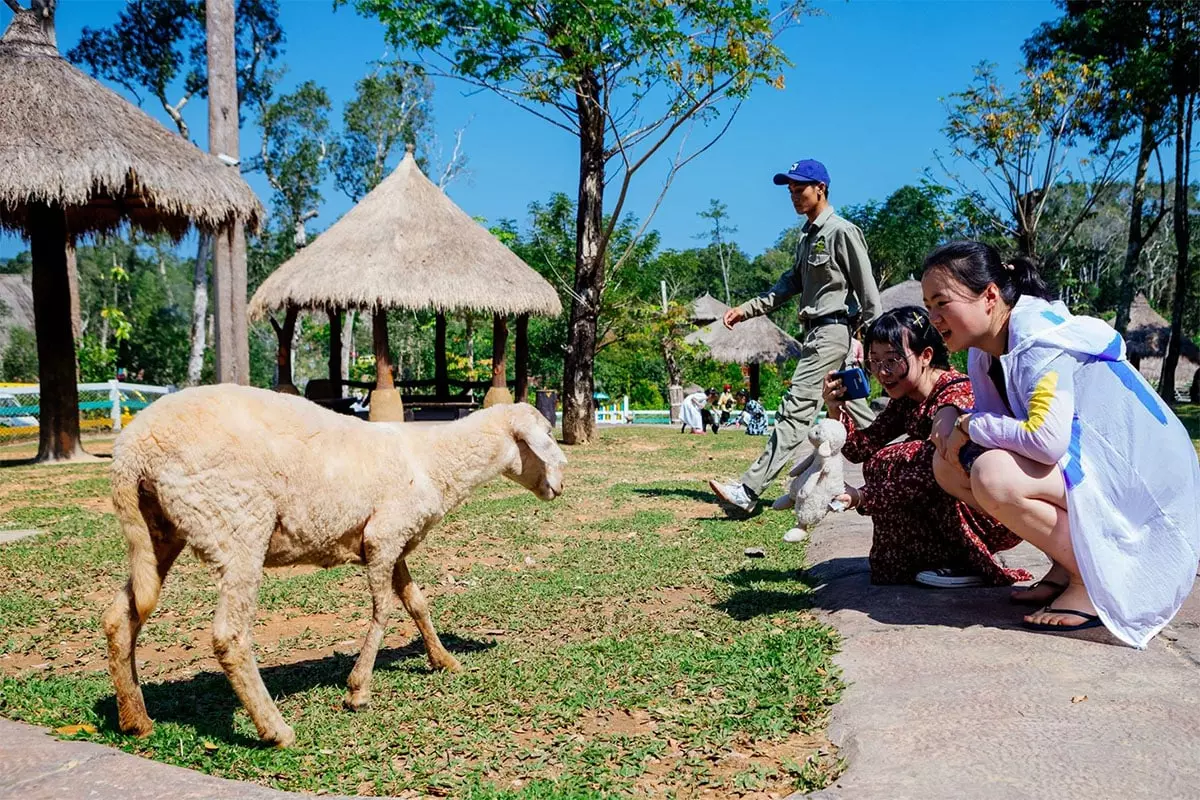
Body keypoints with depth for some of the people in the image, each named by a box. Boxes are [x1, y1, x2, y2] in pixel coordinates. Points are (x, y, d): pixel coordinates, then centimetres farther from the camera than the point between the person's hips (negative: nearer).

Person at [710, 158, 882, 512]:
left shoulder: (842, 232, -10)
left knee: (796, 410, -13)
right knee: (854, 409, 13)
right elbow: (790, 284, 18)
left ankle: (749, 490, -17)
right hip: (816, 332, 10)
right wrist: (746, 309, 8)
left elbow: (867, 291, -12)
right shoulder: (806, 236, 17)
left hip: (833, 331, -10)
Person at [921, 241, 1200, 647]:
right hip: (1080, 465, 10)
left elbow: (1047, 439, -34)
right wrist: (953, 428, -13)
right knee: (950, 464, 1)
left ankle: (1099, 581, -12)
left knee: (993, 475, -30)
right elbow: (1000, 420, 8)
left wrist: (971, 425, -20)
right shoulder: (984, 349, 4)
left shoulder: (1040, 338, -23)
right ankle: (1065, 565, 6)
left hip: (1137, 473, -10)